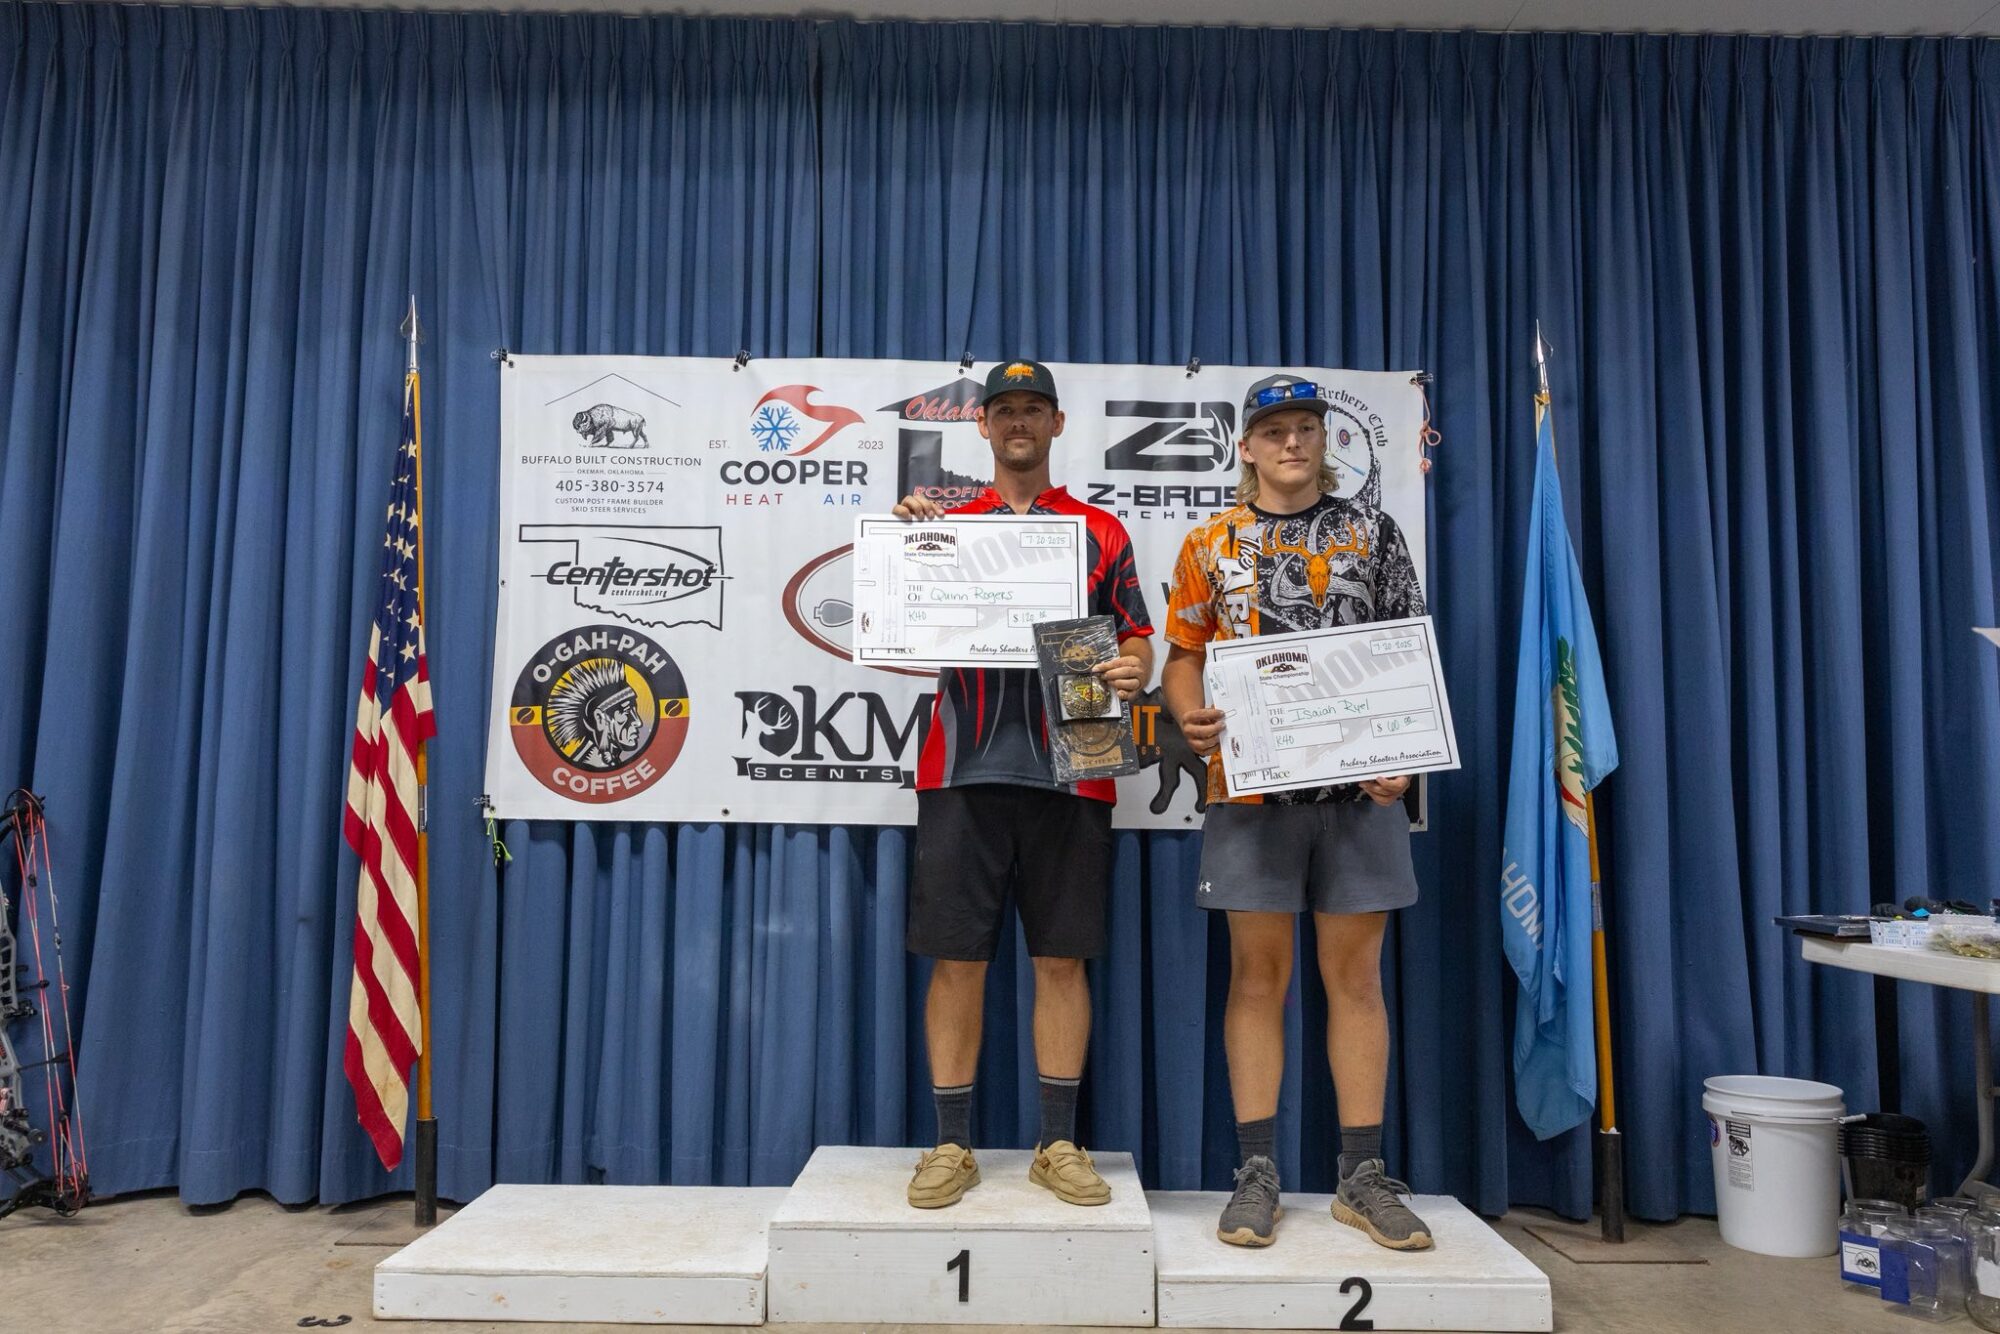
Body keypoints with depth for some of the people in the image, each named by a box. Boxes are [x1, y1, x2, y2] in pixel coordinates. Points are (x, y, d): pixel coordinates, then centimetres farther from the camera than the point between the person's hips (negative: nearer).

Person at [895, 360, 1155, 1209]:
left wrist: (1132, 672, -13)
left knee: (1061, 959, 5)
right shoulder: (947, 522, 13)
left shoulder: (1101, 532, 13)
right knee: (956, 959, 2)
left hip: (1069, 775, 0)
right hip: (964, 769, 0)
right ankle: (951, 1146, 15)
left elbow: (1137, 640, 10)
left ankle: (1059, 1145, 18)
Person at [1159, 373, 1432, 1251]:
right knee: (1257, 974, 4)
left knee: (1356, 974, 6)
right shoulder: (1212, 544, 9)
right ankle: (1257, 1173, 13)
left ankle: (1363, 1176, 17)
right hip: (1250, 785, 0)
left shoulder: (1370, 531, 10)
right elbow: (1182, 654, 9)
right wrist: (1190, 717, -13)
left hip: (1361, 784, 1)